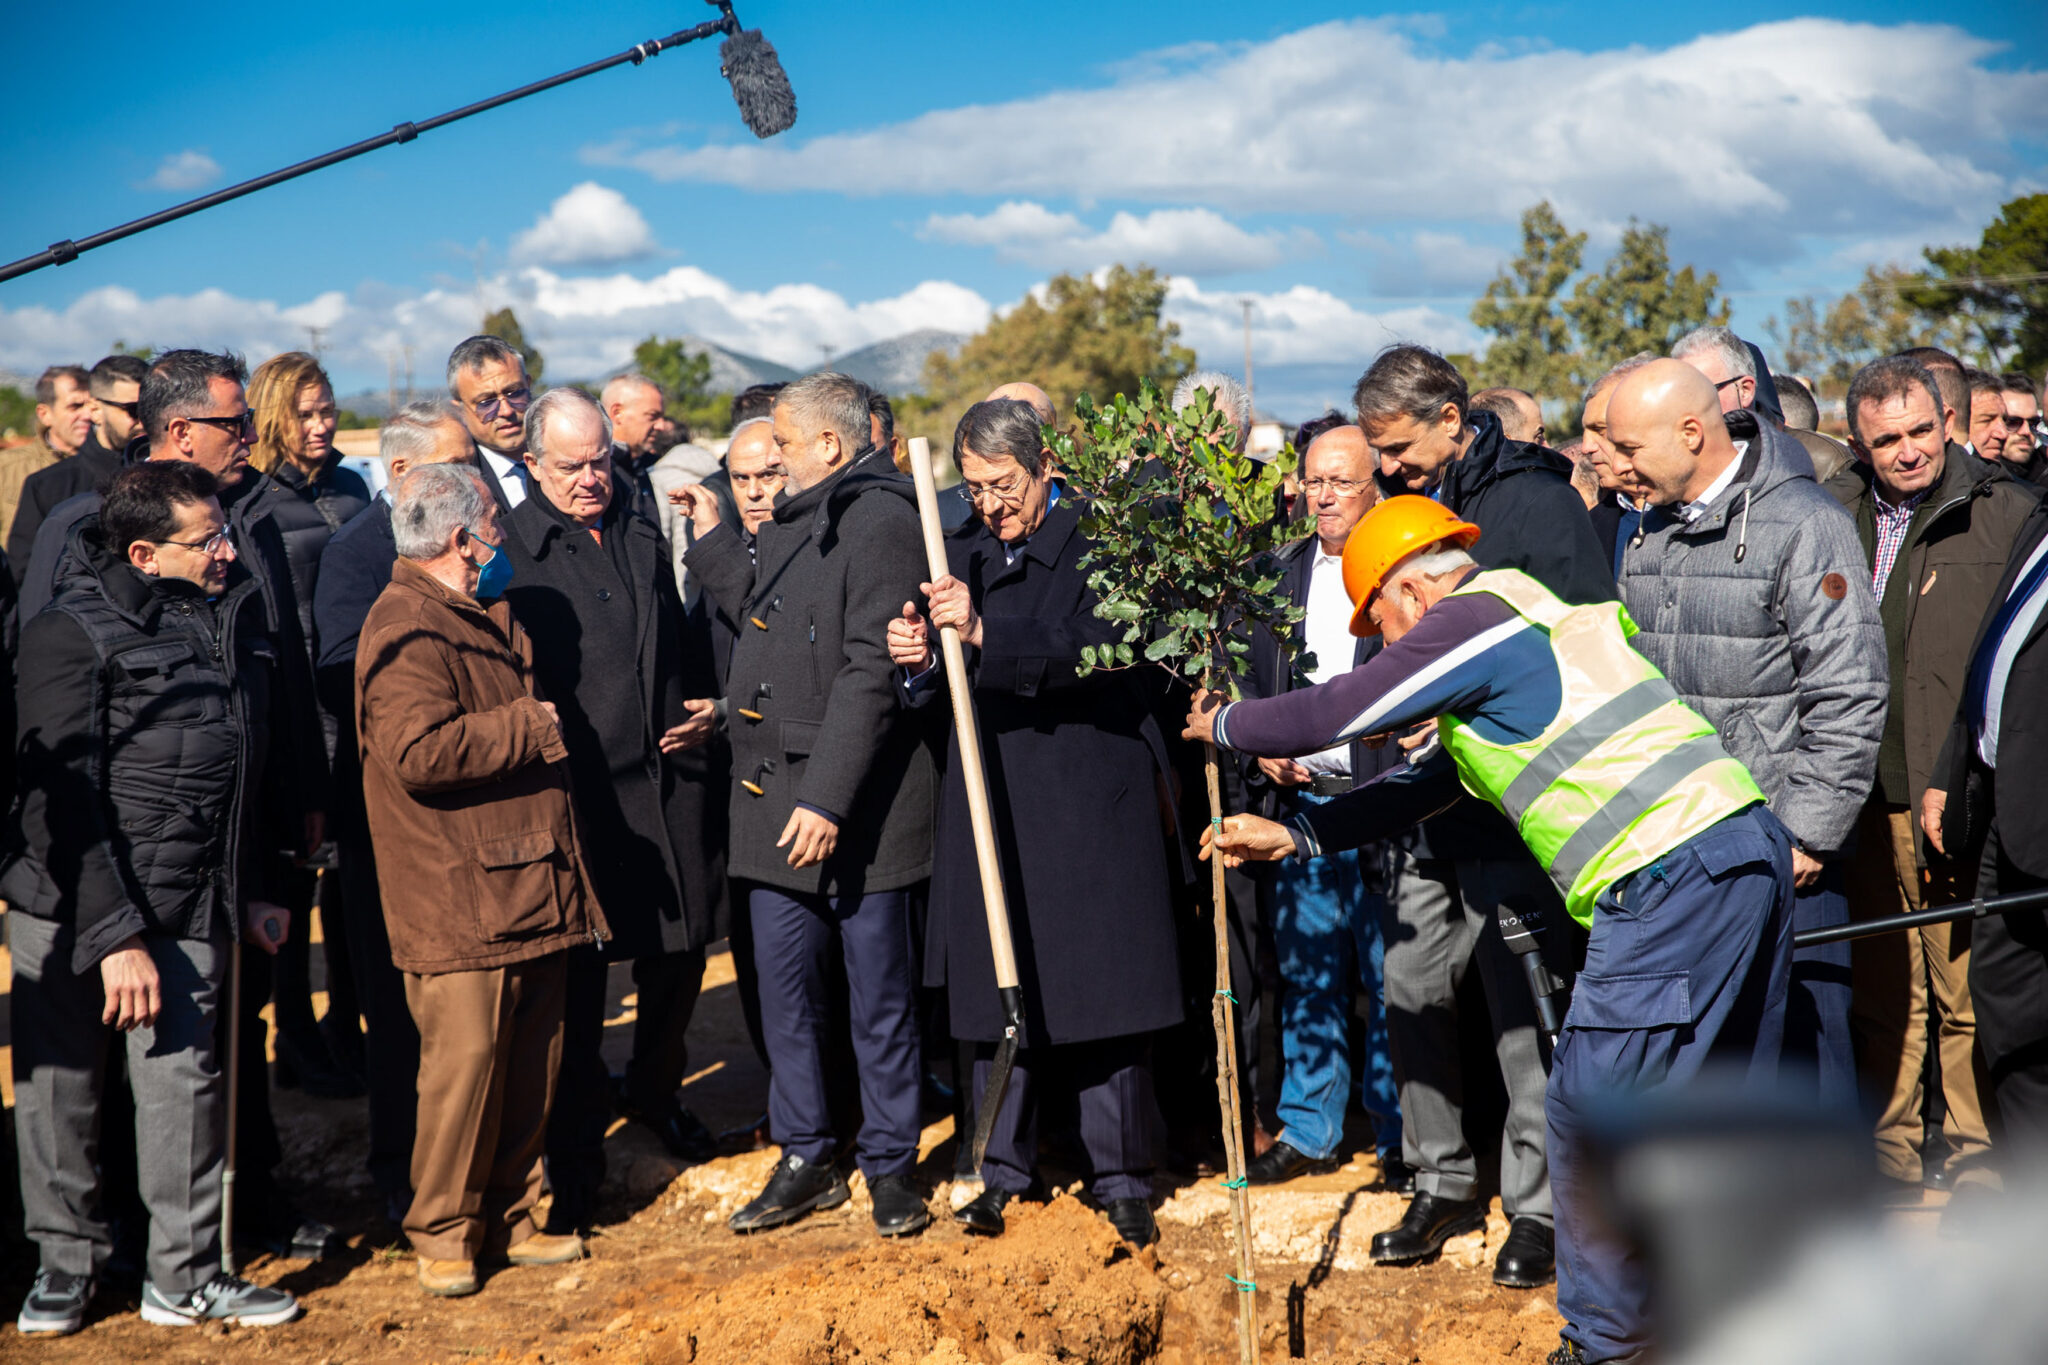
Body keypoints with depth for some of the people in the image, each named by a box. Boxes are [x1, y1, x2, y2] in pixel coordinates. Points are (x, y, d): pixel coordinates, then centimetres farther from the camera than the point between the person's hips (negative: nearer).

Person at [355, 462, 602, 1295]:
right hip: (459, 898, -9)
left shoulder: (486, 617, 20)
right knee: (465, 1056, -6)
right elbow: (421, 751, -25)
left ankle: (508, 1218, 22)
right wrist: (532, 726, -16)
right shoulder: (409, 631, -14)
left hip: (531, 883, 9)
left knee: (531, 1059, 11)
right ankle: (442, 1232, 9)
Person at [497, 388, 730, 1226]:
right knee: (577, 976, -1)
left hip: (673, 777, 5)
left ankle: (656, 1095, 39)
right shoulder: (510, 551, -3)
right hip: (576, 792, -5)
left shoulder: (645, 532, 14)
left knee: (681, 952, 14)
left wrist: (711, 706, 8)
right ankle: (575, 1154, 12)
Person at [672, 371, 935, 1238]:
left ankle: (891, 1165, 17)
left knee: (878, 997, 4)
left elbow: (872, 673, -20)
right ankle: (805, 1161, 23)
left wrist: (826, 798, -24)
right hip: (775, 800, 8)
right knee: (785, 993, 12)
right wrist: (712, 538, 22)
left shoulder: (879, 520, -14)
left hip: (855, 808, -8)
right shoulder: (792, 523, 16)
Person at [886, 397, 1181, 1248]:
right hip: (989, 804, 4)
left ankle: (1120, 1178, 14)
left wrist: (986, 636, -31)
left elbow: (1094, 654, -21)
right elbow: (944, 695, 14)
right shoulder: (959, 557, 12)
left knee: (1103, 989, 1)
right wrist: (918, 661, -8)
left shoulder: (1098, 547, -4)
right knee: (996, 994, 8)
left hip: (1089, 802, -4)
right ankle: (1004, 1170, 20)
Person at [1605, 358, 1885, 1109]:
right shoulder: (1647, 534, 13)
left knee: (1800, 1032, -1)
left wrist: (1806, 834, -15)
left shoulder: (1805, 525, -10)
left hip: (1781, 848, -6)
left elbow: (1850, 700, -13)